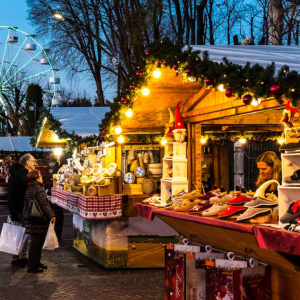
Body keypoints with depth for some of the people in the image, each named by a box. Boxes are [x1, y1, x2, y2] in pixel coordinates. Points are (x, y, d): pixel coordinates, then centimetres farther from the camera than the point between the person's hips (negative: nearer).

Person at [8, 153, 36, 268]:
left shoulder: (28, 175, 13)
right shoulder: (17, 175, -16)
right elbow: (12, 196, -20)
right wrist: (14, 213, -23)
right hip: (19, 210, -9)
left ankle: (24, 257, 22)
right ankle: (16, 259, 6)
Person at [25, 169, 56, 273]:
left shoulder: (29, 189, 13)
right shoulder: (38, 189, -16)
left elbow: (26, 204, 20)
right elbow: (44, 204, -21)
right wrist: (51, 215, -21)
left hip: (32, 220, 9)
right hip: (39, 221, -9)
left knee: (38, 242, 18)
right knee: (36, 243, -4)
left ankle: (36, 262, 27)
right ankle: (31, 266, 0)